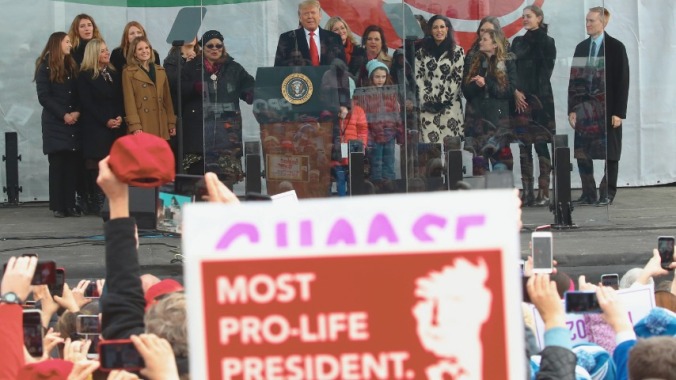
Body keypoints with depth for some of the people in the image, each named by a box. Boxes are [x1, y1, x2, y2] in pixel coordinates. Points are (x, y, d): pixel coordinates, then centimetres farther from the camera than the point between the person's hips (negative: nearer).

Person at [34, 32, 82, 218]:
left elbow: (80, 94, 11)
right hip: (55, 124, -4)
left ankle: (70, 205, 1)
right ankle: (58, 206, -2)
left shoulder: (72, 66, 15)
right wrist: (63, 115, -12)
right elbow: (43, 96, -6)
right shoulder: (46, 68, 1)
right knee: (57, 164, -5)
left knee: (72, 164, -1)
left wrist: (77, 112, -8)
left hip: (73, 123, 4)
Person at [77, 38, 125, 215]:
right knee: (97, 166, -8)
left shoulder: (114, 74, 18)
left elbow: (121, 99, 13)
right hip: (95, 128, -5)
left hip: (117, 126, 5)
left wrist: (120, 117, -6)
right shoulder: (85, 76, 1)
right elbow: (87, 103, -6)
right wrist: (106, 121, -12)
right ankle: (97, 204, -7)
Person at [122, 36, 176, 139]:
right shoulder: (128, 72, 4)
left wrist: (171, 123, 14)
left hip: (161, 126, 4)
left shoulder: (160, 71, 18)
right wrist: (135, 126, -12)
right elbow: (129, 101, -3)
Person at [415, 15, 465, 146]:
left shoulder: (457, 51, 5)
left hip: (450, 107, -2)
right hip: (428, 108, 2)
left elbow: (457, 78, -1)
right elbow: (418, 78, 6)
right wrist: (426, 101, -5)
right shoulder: (422, 53, 12)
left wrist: (442, 101, -8)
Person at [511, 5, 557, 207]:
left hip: (541, 99, -5)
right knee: (524, 146, 2)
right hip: (520, 99, 5)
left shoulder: (547, 42, 2)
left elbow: (544, 72, -2)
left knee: (541, 144, -7)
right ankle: (527, 192, 4)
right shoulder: (518, 42, 16)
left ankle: (543, 192, -7)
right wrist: (515, 92, -5)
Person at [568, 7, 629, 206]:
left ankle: (607, 194, 9)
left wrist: (618, 112, -11)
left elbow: (623, 81, -5)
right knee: (582, 153, 2)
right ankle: (588, 194, 9)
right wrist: (572, 109, 3)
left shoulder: (616, 47, -3)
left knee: (610, 154, 2)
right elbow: (574, 79, 10)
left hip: (608, 110, -4)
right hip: (585, 110, 4)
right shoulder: (581, 47, 10)